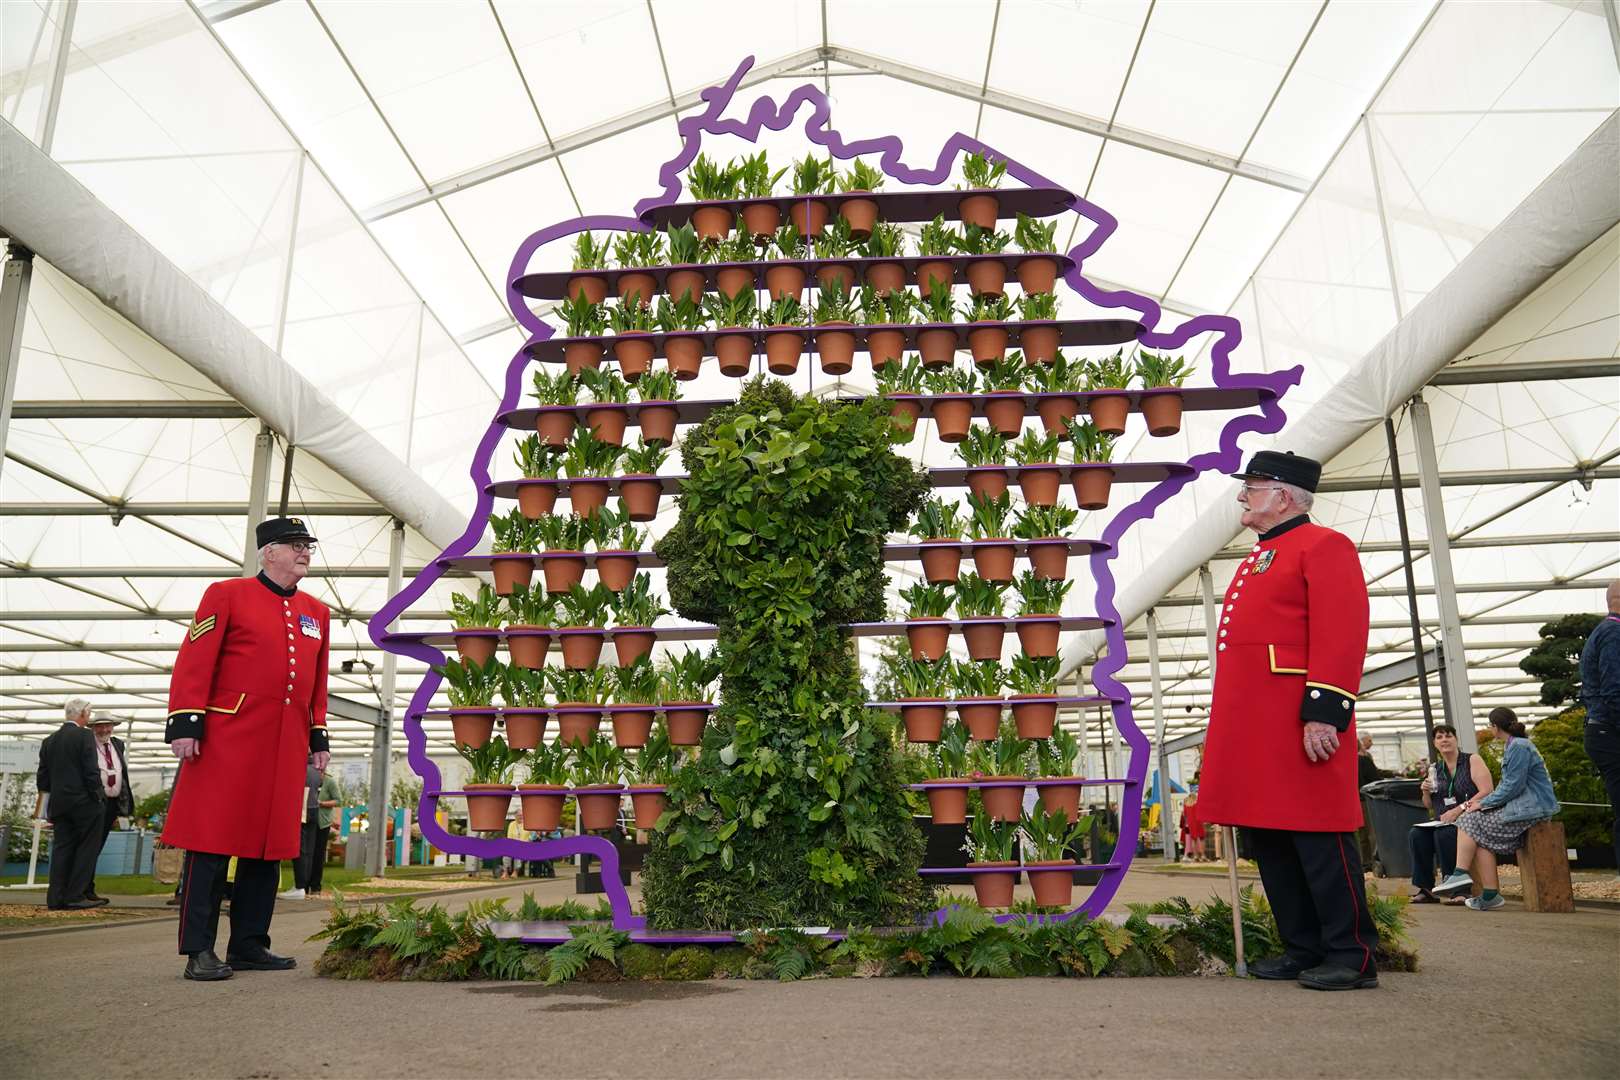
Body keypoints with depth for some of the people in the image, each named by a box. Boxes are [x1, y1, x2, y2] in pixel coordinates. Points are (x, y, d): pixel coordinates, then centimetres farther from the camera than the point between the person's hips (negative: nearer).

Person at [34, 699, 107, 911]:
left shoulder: (49, 740, 11)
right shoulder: (85, 736, -9)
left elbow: (42, 778, 12)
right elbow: (91, 772, -14)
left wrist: (52, 795, 19)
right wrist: (97, 796, -5)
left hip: (58, 803, 6)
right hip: (83, 802, -6)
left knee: (61, 848, 8)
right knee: (87, 848, 1)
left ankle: (56, 898, 6)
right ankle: (75, 896, -3)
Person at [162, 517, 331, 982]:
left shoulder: (317, 613, 16)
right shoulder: (227, 594, 1)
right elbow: (194, 661, -4)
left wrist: (318, 736, 14)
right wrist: (185, 723, -11)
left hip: (286, 747, 6)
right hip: (228, 739, -5)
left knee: (269, 842, 8)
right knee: (212, 841, -2)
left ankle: (249, 945, 17)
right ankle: (199, 950, 4)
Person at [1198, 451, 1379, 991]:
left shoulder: (1324, 546, -4)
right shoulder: (1254, 562, 23)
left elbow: (1342, 635, -15)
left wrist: (1323, 714, -22)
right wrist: (1231, 727, 22)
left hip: (1298, 724, -9)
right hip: (1251, 730, 9)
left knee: (1319, 839, -3)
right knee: (1268, 841, 11)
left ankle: (1352, 955, 8)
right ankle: (1303, 949, 21)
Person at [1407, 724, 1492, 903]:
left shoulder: (1472, 761, 0)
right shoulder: (1435, 769, 15)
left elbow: (1487, 792, -13)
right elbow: (1430, 806, 19)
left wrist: (1459, 810, -21)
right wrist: (1426, 792, -4)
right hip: (1442, 822, 5)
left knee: (1443, 834, -33)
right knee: (1416, 835, -21)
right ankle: (1426, 888, -14)